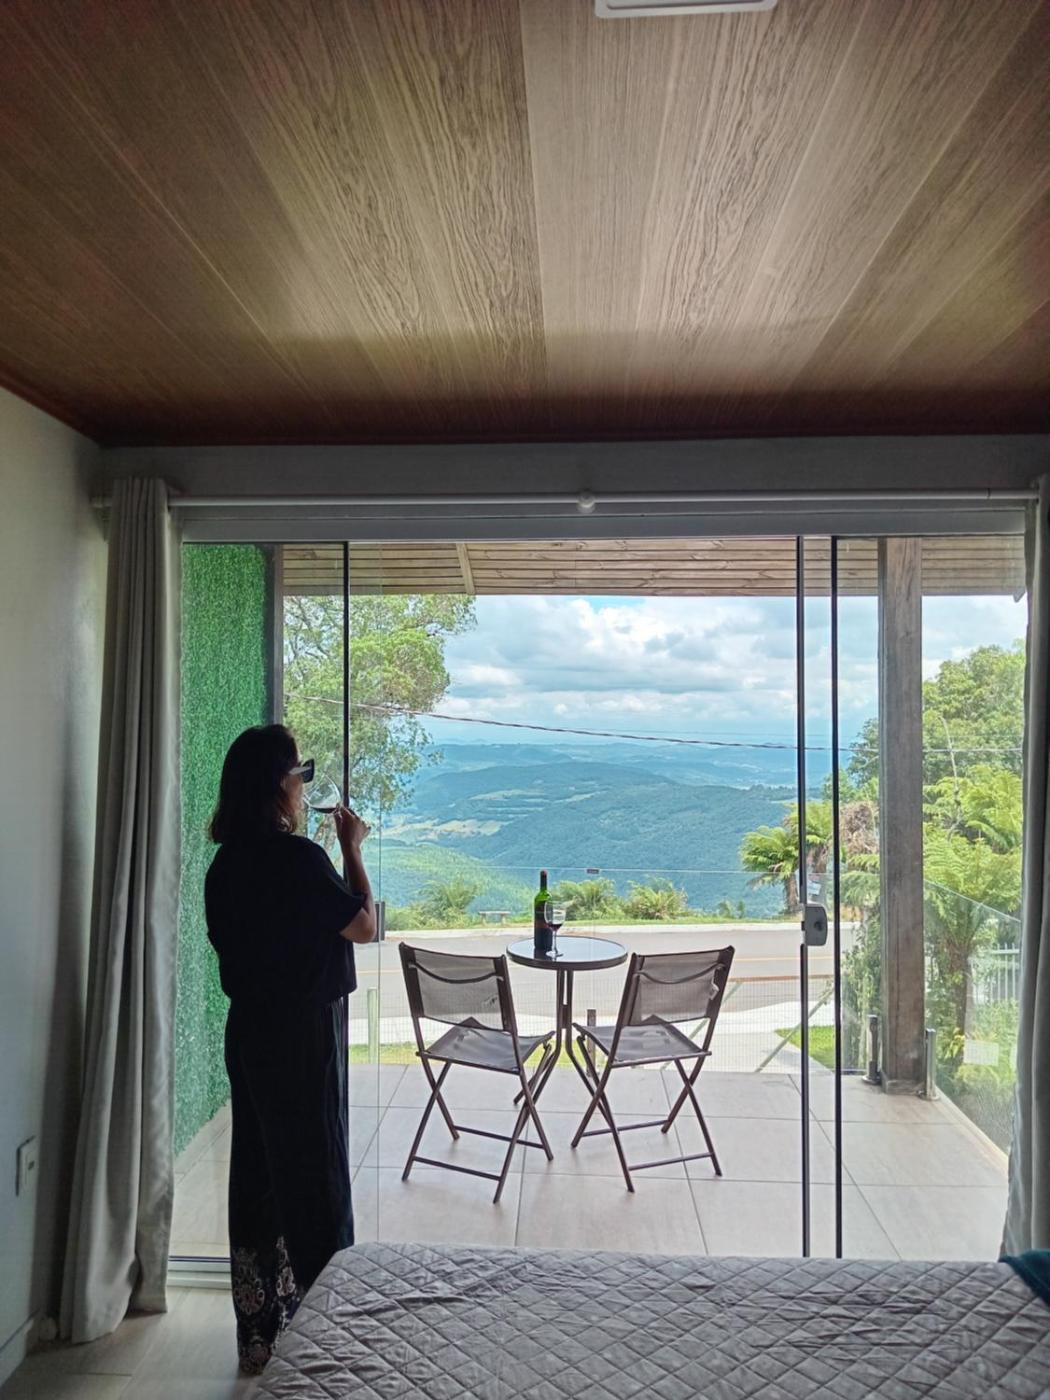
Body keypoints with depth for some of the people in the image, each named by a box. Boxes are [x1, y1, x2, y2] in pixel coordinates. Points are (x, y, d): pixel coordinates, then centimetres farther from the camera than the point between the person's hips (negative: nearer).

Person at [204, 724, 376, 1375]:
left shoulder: (227, 862, 2)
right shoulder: (298, 856, -21)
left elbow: (235, 942, 12)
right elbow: (364, 927, -12)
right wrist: (353, 849, -6)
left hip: (249, 1029, 8)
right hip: (304, 1033, -8)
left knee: (257, 1174, 17)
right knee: (314, 1175, 6)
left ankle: (260, 1334, 32)